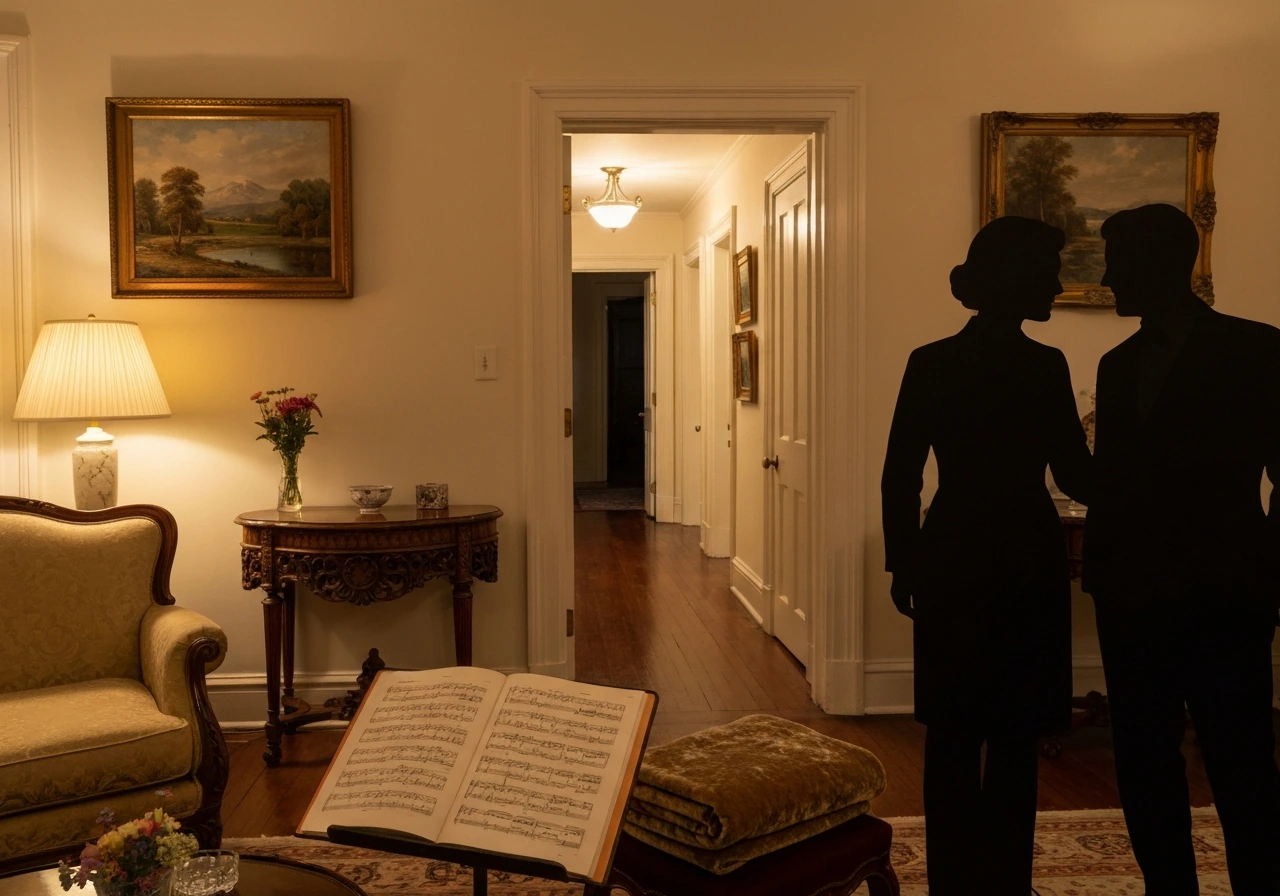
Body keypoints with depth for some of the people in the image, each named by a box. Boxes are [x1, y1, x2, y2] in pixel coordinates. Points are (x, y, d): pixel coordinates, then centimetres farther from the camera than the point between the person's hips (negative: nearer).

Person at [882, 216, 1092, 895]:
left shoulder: (929, 364, -1)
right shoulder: (1046, 368, -11)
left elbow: (900, 478, -1)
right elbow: (1077, 478, -9)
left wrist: (902, 564, 8)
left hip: (951, 563, 3)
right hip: (1027, 565, -3)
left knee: (951, 734, 13)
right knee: (1014, 737, 8)